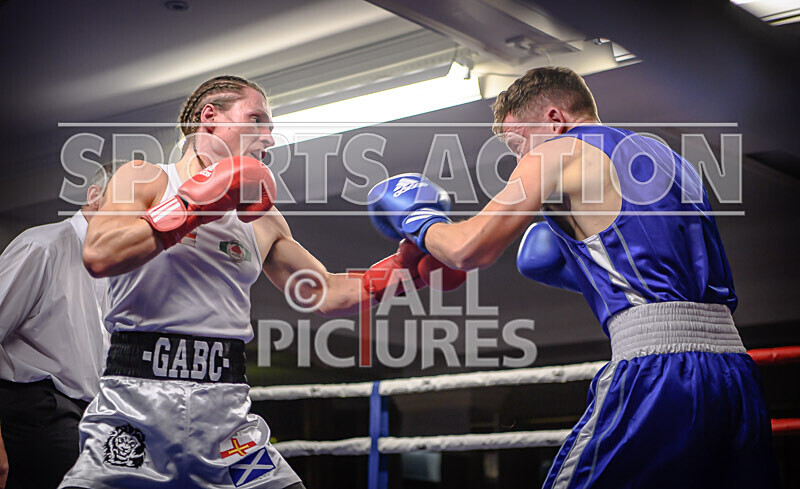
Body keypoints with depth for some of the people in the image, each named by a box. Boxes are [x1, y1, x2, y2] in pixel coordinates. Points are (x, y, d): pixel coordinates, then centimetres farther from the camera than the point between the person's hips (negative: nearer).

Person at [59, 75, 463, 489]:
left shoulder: (263, 221, 17)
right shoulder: (144, 180, 3)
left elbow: (325, 293, 21)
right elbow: (99, 256, -15)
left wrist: (406, 267, 9)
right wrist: (195, 205, -13)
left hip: (224, 412, 4)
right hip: (137, 398, -4)